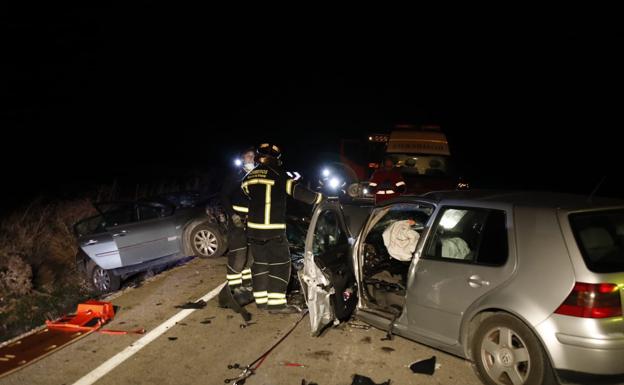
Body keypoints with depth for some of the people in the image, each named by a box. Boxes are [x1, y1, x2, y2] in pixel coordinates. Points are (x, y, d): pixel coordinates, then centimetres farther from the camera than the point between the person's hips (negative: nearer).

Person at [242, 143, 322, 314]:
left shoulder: (249, 176, 10)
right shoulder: (277, 174, -9)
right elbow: (296, 191, -13)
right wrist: (319, 197, -6)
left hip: (254, 228, 7)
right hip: (273, 230, -7)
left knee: (260, 263, 14)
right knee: (280, 264, -1)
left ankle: (261, 300, 17)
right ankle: (277, 303, -4)